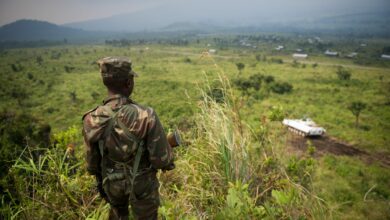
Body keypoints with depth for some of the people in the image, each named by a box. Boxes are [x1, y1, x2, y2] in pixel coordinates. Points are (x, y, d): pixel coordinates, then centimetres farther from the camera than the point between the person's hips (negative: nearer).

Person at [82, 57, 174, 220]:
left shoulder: (91, 120, -17)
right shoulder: (145, 116, -29)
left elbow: (92, 164, -4)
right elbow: (162, 160, -23)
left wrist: (101, 179, 16)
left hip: (112, 183, 3)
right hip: (142, 185, -3)